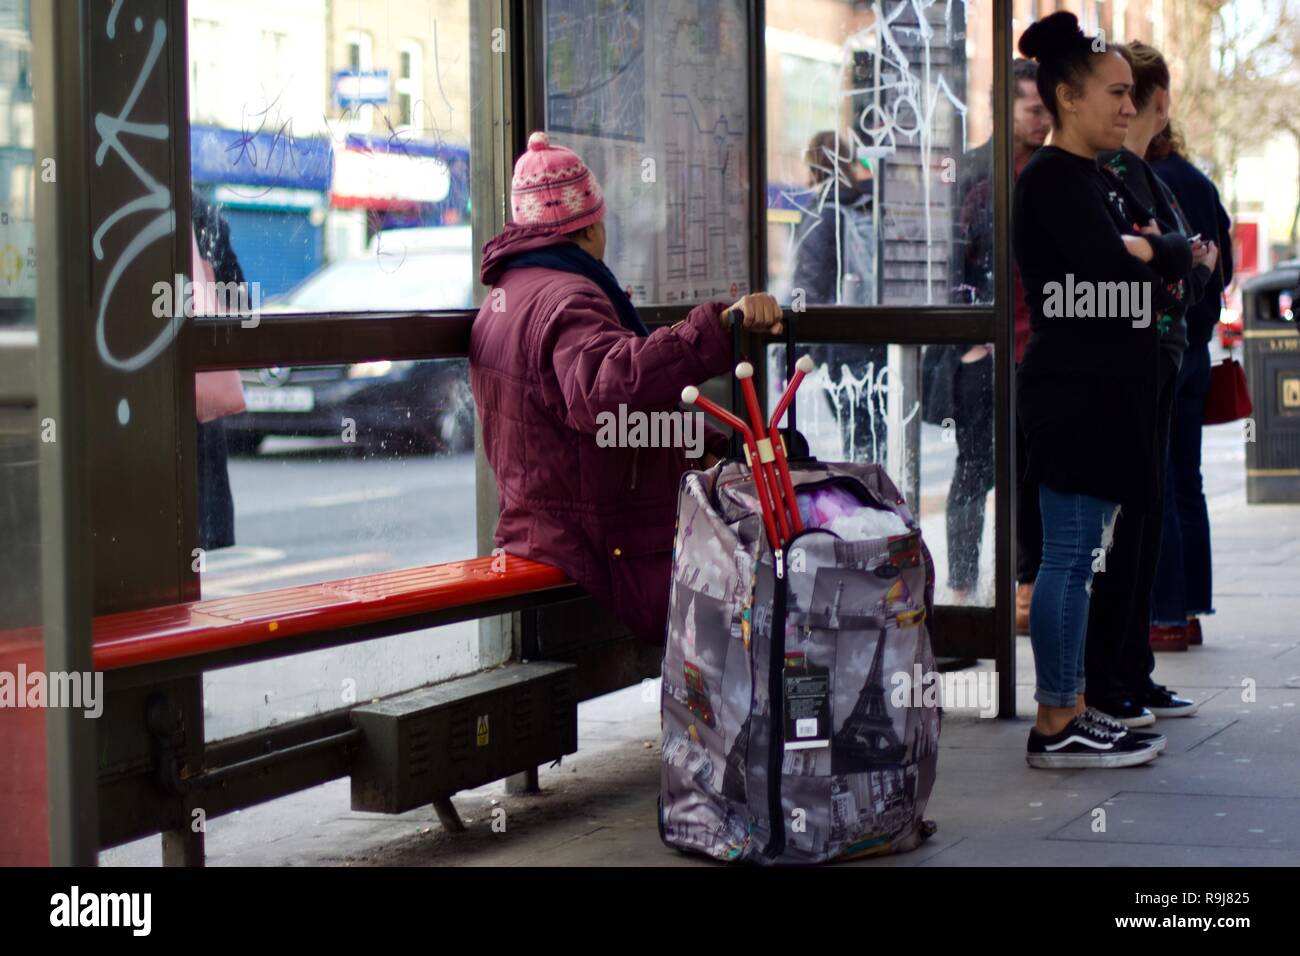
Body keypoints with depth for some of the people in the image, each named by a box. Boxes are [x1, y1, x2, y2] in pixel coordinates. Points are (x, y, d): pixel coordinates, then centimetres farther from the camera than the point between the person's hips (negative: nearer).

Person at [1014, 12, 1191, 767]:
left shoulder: (1102, 182, 19)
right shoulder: (1051, 180, -11)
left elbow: (1180, 256, 16)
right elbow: (1108, 272, -22)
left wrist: (1144, 252, -6)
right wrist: (1156, 261, -3)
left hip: (1111, 393, 10)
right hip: (1071, 388, -10)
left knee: (1082, 556, 11)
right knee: (1070, 555, -6)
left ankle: (1076, 710, 16)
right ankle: (1056, 727, -2)